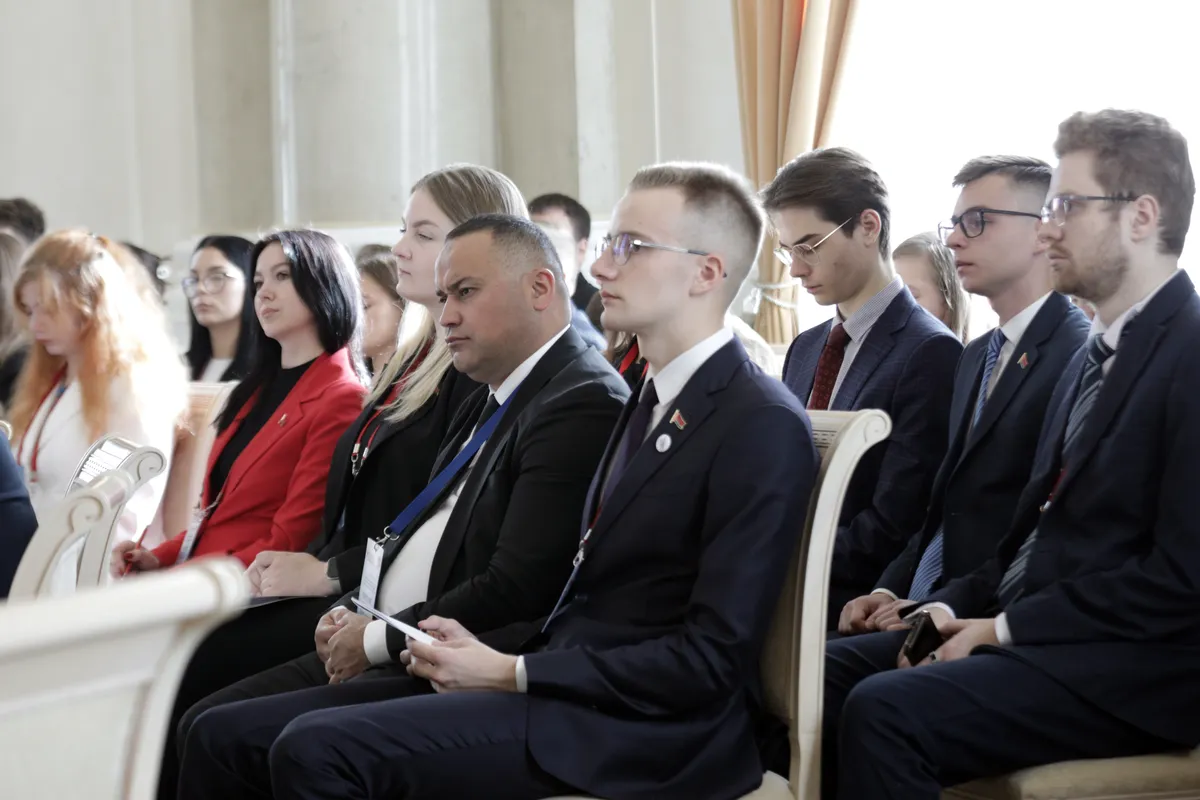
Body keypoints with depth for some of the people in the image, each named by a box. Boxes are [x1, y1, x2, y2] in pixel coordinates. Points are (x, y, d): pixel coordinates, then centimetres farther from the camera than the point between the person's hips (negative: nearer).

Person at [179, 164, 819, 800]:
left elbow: (712, 659, -16)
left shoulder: (765, 427, -10)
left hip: (641, 728, -9)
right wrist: (488, 650, 0)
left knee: (315, 749, -26)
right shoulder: (650, 401, 19)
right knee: (224, 735, -4)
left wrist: (513, 674, -14)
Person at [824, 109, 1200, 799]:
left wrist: (1006, 627, -15)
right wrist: (957, 606, 3)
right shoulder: (1094, 356, 18)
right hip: (1029, 629, 9)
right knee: (827, 673, 0)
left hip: (1131, 671, -9)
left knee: (886, 711, -25)